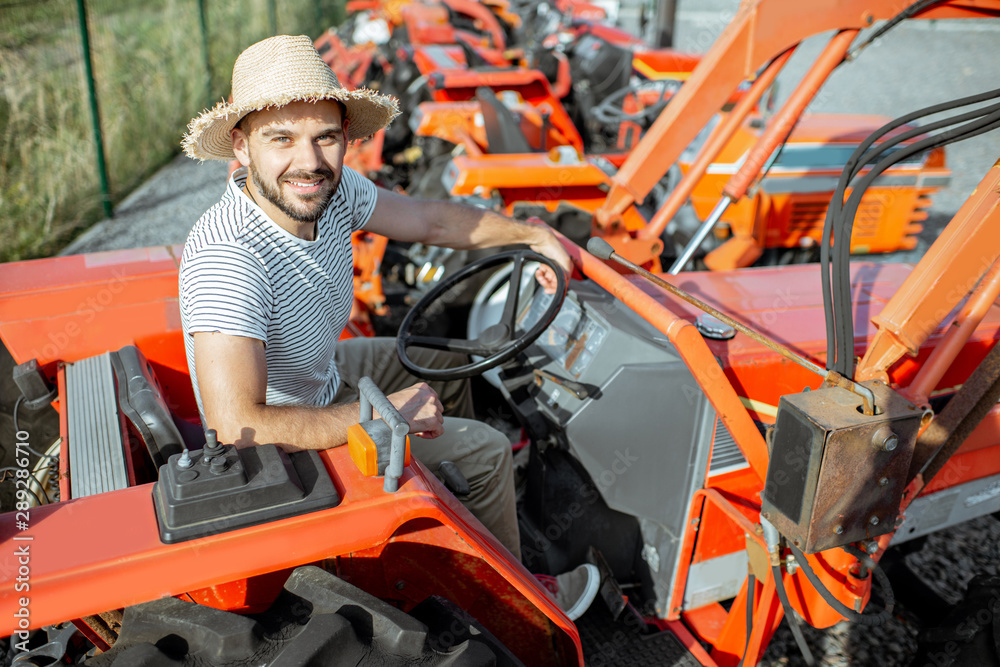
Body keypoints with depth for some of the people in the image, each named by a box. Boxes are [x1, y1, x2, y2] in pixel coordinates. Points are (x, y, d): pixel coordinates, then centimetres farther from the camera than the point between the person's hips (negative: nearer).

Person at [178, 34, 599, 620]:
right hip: (283, 432, -8)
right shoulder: (225, 258, -39)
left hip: (323, 370, 8)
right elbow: (237, 427, -44)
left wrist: (531, 234, -4)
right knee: (487, 450, -4)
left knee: (450, 360, 21)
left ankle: (465, 500, 44)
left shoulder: (331, 189, -16)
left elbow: (428, 221, 0)